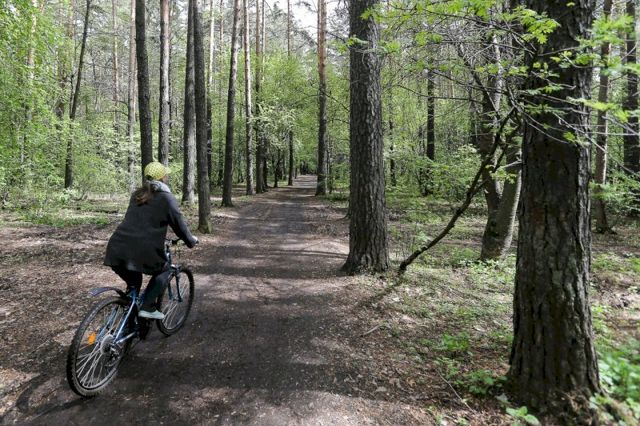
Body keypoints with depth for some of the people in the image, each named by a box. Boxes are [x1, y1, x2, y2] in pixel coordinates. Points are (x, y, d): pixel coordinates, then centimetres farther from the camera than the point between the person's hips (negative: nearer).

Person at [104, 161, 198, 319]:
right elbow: (179, 224, 6)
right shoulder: (166, 198, 2)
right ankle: (148, 307, 10)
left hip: (117, 249, 7)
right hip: (141, 250, -6)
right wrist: (191, 241, 24)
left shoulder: (137, 194, 22)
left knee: (133, 283, 29)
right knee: (163, 270, 22)